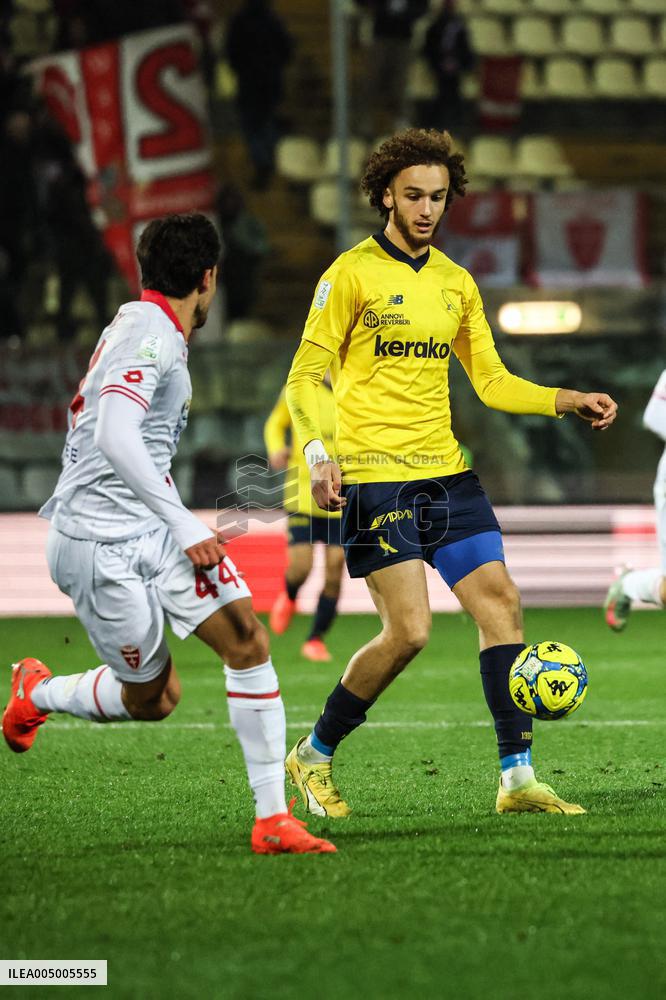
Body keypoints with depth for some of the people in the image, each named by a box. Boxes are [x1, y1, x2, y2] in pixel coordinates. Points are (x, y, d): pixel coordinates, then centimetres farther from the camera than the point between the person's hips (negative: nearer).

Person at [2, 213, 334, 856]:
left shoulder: (141, 327, 15)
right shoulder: (149, 332, -15)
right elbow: (116, 439, -27)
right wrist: (183, 525, -27)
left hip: (151, 533, 9)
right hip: (101, 544, -9)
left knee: (247, 639, -11)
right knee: (148, 699, 3)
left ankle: (272, 818, -13)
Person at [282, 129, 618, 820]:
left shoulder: (456, 283, 14)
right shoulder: (351, 274, -5)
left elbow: (491, 382, 19)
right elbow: (306, 376, -7)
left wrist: (569, 401, 5)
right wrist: (317, 455, -22)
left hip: (446, 474, 6)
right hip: (376, 476, -6)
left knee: (500, 601, -5)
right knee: (408, 629, -12)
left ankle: (517, 778, -2)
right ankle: (313, 757, 8)